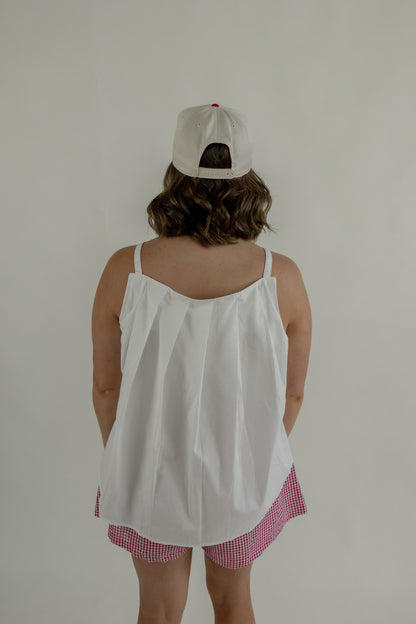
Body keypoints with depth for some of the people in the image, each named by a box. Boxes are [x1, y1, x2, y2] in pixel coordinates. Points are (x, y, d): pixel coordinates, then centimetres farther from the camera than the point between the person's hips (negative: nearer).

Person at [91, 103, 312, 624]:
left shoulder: (125, 270, -21)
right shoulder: (282, 277, -19)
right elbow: (292, 394, -8)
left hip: (150, 475, 0)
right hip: (244, 476, 1)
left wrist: (120, 458, 9)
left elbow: (105, 388, -10)